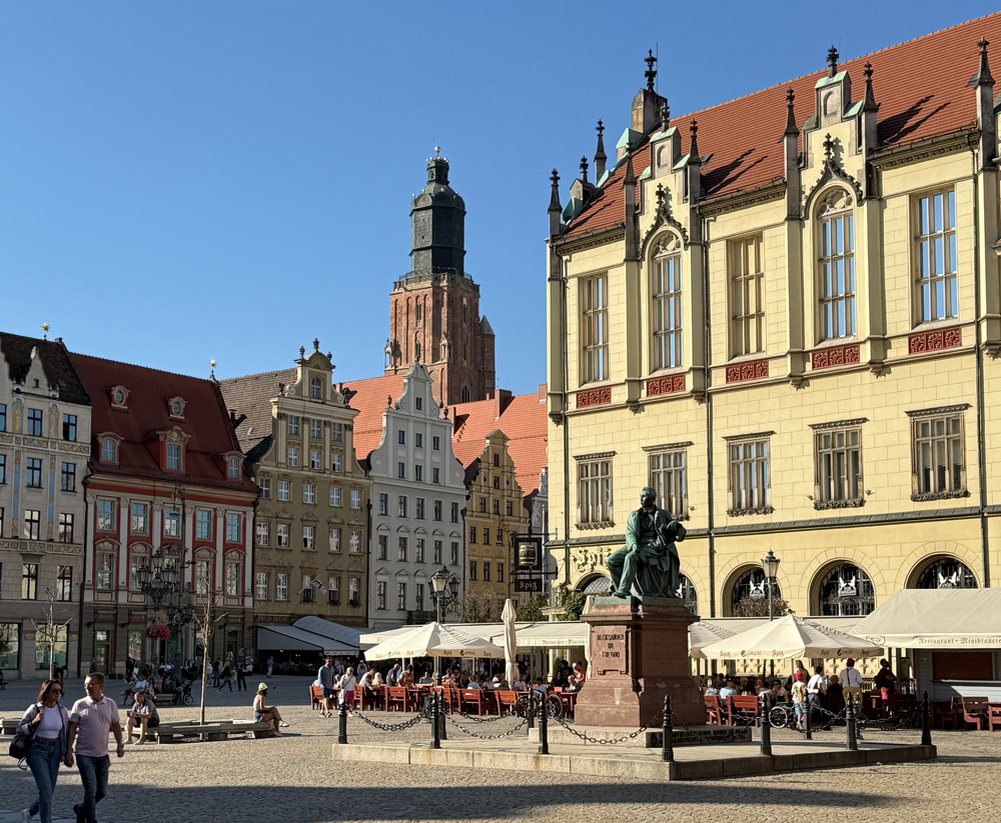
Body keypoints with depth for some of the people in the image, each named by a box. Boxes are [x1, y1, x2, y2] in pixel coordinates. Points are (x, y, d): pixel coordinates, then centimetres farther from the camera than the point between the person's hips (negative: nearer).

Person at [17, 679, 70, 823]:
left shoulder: (62, 712, 5)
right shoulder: (34, 709, -8)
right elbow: (18, 730, -4)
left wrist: (67, 753, 12)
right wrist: (34, 722, -21)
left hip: (55, 751, 5)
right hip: (37, 751, -5)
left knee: (49, 791, 9)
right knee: (46, 789, -15)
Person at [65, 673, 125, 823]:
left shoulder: (110, 704, 4)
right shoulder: (80, 704, -4)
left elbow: (115, 725, 13)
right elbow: (72, 728, -3)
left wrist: (120, 744, 3)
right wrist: (68, 751, -8)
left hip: (102, 755, 4)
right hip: (84, 755, -4)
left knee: (102, 792, 10)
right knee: (91, 790, -11)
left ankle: (81, 810, 34)